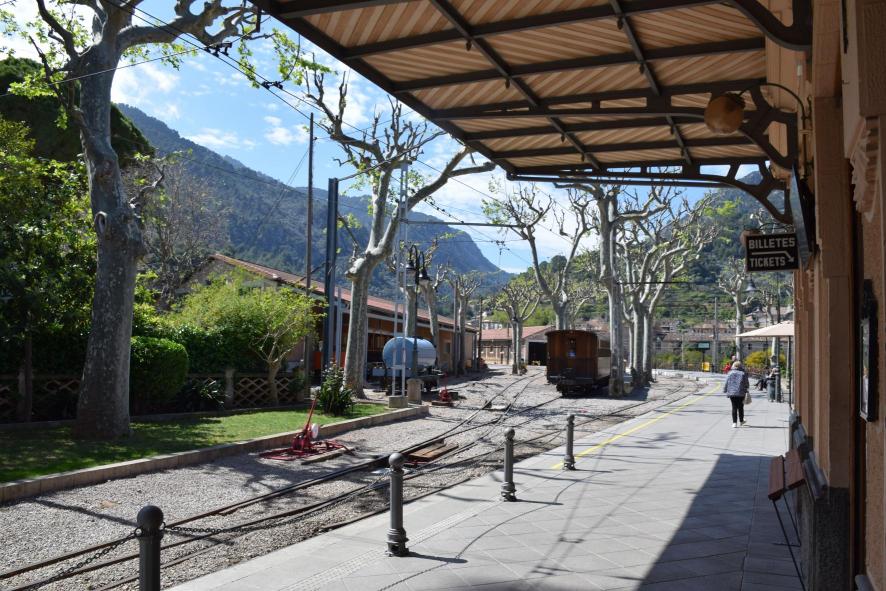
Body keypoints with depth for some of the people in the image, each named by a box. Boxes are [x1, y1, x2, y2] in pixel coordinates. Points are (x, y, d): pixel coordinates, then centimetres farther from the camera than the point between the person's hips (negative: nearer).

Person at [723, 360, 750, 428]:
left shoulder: (730, 373, 0)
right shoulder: (743, 374, -4)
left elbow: (726, 383, 2)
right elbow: (747, 384, 2)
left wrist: (725, 391, 12)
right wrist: (746, 389, 20)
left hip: (731, 393, 1)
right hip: (741, 393, -1)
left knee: (734, 407, 5)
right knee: (740, 407, 15)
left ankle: (734, 423, -1)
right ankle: (741, 421, 28)